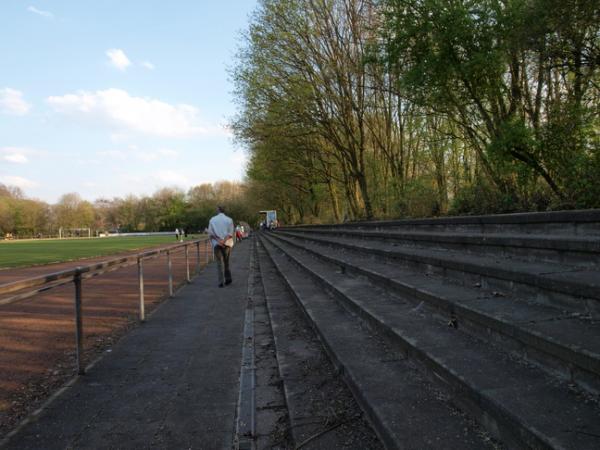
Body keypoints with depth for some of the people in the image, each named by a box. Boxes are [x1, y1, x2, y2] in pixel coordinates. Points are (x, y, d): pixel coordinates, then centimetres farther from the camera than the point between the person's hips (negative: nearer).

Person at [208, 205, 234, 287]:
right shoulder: (229, 220, 3)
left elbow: (210, 233, -3)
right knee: (226, 262, 15)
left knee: (219, 262, 1)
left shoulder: (212, 219, 4)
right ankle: (228, 279, 18)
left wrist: (218, 241, -11)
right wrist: (224, 241, -14)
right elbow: (230, 233, -7)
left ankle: (221, 281, -6)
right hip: (227, 243, 1)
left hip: (216, 244, -1)